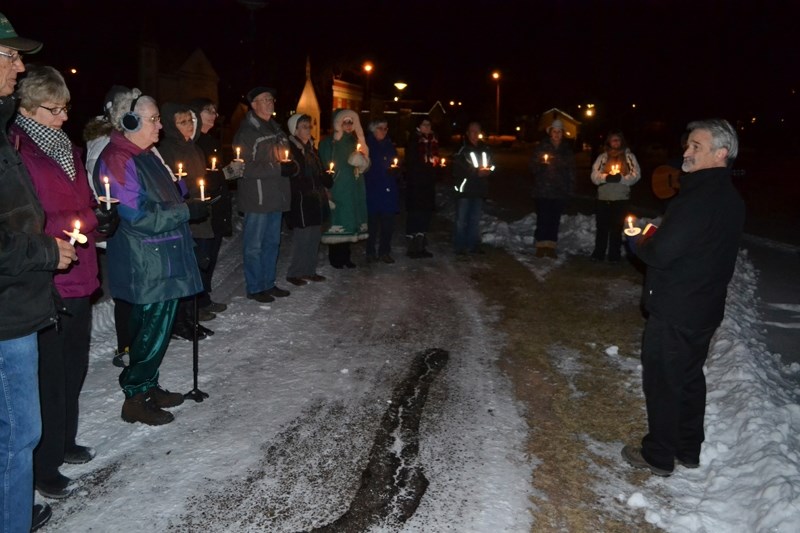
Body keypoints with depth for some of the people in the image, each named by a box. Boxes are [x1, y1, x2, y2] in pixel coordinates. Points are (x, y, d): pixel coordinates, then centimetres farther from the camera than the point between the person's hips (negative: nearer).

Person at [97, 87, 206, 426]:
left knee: (153, 327, 16)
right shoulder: (118, 160, -17)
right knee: (154, 330, -2)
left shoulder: (145, 155, 13)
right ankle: (134, 398, 12)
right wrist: (188, 210, -18)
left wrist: (190, 204, 6)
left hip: (162, 261, 9)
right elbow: (137, 217, -22)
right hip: (146, 266, -9)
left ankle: (148, 387, 29)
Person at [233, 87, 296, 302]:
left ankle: (268, 283, 25)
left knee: (272, 242, 14)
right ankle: (254, 288, 9)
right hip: (257, 197, -8)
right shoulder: (246, 132, -9)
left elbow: (286, 155, 27)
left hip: (276, 195, 8)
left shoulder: (276, 128, 17)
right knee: (254, 245, 0)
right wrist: (278, 168, -20)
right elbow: (245, 166, -17)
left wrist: (291, 166, 5)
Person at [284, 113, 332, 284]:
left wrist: (328, 182, 5)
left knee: (315, 235, 10)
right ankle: (294, 273, 3)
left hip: (316, 199, 8)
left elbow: (320, 171, 20)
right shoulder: (290, 148, -9)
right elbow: (292, 176, -15)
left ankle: (309, 270, 20)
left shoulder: (311, 147, 17)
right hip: (301, 201, -8)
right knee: (303, 236, -8)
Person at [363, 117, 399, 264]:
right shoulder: (367, 146, 0)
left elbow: (396, 166, 18)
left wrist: (394, 167, -2)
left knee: (388, 223, 2)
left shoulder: (390, 146, 14)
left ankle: (384, 252, 12)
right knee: (372, 222, -3)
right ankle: (371, 252, 9)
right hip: (372, 190, -4)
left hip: (389, 190, 4)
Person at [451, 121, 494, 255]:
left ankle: (473, 245, 18)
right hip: (464, 189, -5)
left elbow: (491, 166, 18)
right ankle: (460, 247, 5)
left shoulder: (485, 149, 10)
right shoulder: (461, 149, -7)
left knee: (475, 219, 10)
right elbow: (457, 170, -13)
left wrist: (487, 171, -5)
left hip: (479, 190, 5)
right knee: (462, 220, -2)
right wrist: (476, 172, -16)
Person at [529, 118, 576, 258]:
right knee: (543, 218, -5)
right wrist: (541, 164, -18)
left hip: (560, 191, 2)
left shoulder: (567, 150, 12)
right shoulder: (541, 147, 3)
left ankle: (551, 246, 8)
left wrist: (571, 188, 4)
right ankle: (541, 245, 3)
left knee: (555, 219, 2)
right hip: (543, 190, -2)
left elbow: (571, 170, 13)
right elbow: (532, 166, 3)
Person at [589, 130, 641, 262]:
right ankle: (598, 253, 15)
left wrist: (621, 178, -18)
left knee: (616, 227, 4)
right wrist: (606, 177, -16)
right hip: (603, 197, 1)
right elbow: (594, 175, 3)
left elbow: (636, 175, -2)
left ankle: (614, 255, 12)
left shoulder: (629, 156, 6)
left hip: (621, 198, -1)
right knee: (601, 226, 5)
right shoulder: (602, 157, 9)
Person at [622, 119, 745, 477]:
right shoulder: (731, 199, 6)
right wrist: (654, 237, 6)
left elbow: (659, 254, -26)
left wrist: (637, 240, -6)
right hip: (706, 308, 9)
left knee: (661, 381, 5)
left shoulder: (698, 201, -26)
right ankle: (688, 451, 34)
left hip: (674, 311, -9)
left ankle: (658, 456, 19)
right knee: (689, 377, 20)